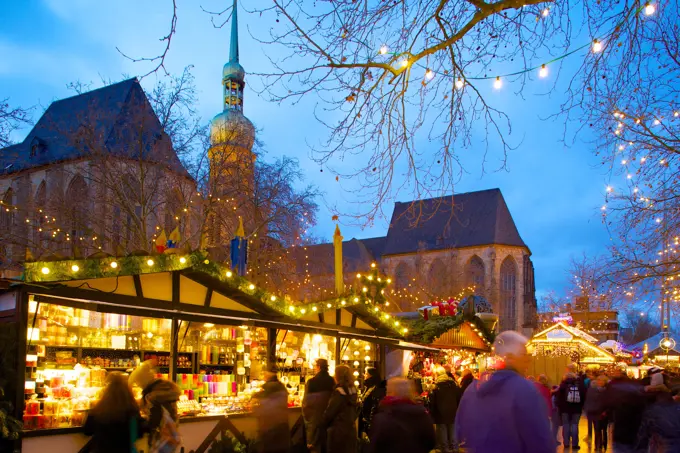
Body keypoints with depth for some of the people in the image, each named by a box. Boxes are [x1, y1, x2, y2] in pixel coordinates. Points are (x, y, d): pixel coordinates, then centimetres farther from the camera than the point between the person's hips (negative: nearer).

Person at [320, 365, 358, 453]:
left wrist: (322, 424, 1)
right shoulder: (353, 390, 3)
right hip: (350, 429, 7)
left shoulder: (339, 392, -20)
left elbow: (329, 412, -15)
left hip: (338, 431, -7)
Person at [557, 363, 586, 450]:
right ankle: (574, 444, 3)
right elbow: (583, 394, 2)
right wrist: (581, 405, 10)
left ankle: (566, 443, 6)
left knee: (566, 424, 6)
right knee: (574, 424, 4)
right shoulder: (580, 381, 0)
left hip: (565, 407, -1)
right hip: (577, 407, 1)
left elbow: (560, 394, -8)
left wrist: (559, 405, 1)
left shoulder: (564, 381, -7)